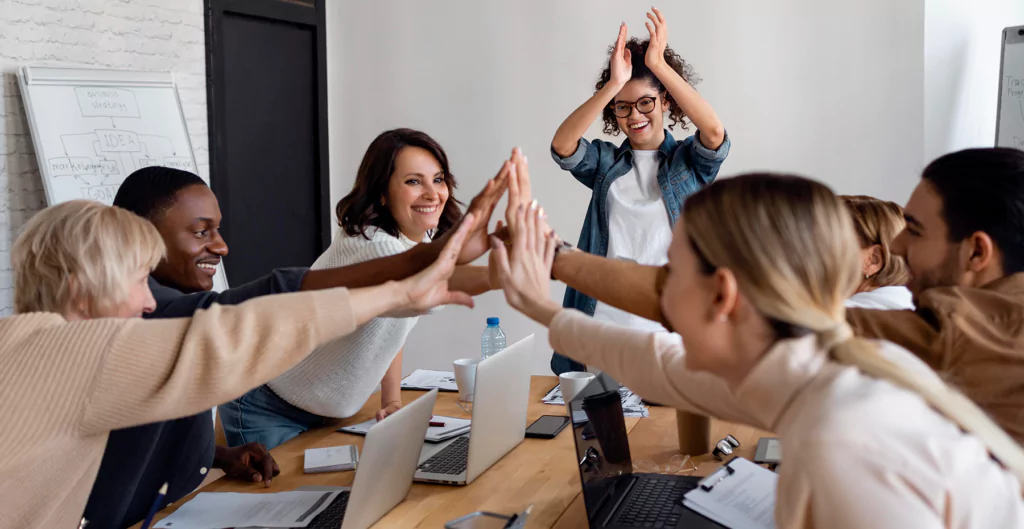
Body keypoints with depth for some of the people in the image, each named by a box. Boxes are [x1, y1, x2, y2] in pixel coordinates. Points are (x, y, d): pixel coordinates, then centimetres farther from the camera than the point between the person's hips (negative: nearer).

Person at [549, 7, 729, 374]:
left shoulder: (689, 161, 8)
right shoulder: (606, 162, 12)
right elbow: (562, 146, -8)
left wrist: (659, 65, -16)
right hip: (602, 320, 2)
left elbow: (715, 132, -14)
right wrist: (613, 84, -17)